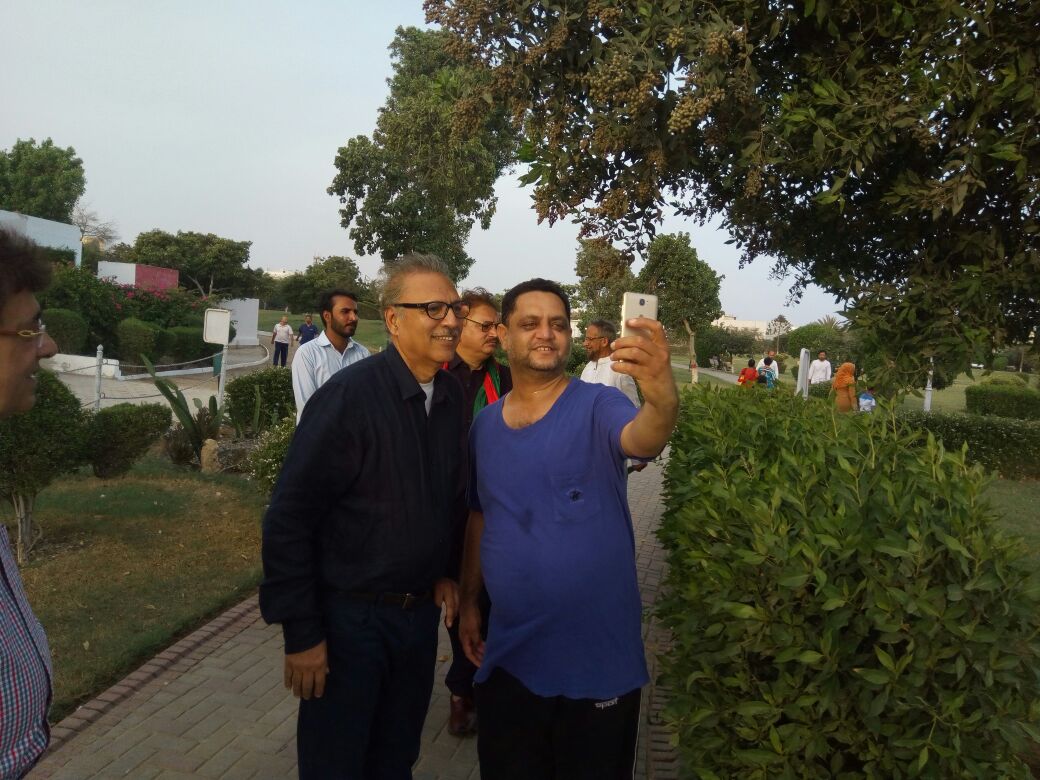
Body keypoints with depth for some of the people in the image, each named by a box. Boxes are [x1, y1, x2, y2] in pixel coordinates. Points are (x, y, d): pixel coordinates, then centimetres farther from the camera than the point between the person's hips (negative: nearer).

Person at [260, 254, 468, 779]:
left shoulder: (454, 398, -1)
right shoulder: (348, 396, -19)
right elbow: (288, 519, -18)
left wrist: (444, 572, 6)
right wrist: (301, 633, -16)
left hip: (420, 612, 6)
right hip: (349, 616, -5)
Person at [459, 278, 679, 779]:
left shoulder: (597, 407, -11)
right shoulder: (483, 425, 3)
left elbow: (643, 439, -33)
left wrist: (662, 399, -53)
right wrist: (468, 599, 13)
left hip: (598, 656, -3)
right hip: (508, 655, 4)